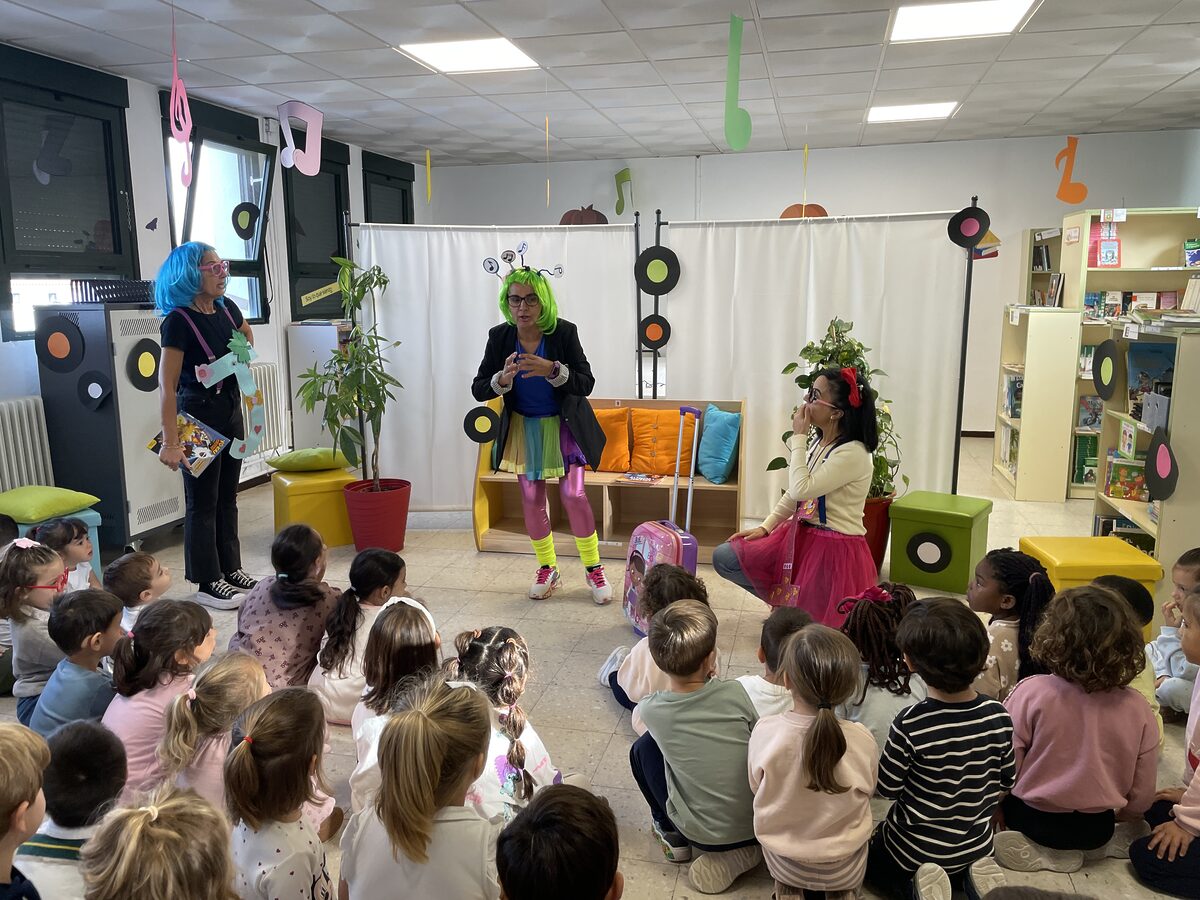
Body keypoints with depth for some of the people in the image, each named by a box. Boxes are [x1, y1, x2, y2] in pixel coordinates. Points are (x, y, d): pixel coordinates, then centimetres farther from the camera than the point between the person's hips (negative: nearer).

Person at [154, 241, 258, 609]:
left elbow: (247, 341, 26)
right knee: (203, 502, 3)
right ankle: (208, 583, 13)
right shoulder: (179, 321, -17)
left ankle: (231, 569, 26)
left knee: (227, 496, 15)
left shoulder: (226, 309, 2)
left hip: (231, 412, 7)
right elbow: (166, 385, -21)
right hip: (198, 416, -7)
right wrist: (171, 441, -24)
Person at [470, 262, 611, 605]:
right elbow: (478, 390, -9)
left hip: (564, 425, -2)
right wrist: (504, 378, -30)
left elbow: (586, 384, -18)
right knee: (532, 501, 7)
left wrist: (552, 370, -36)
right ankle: (547, 569, 26)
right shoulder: (500, 337, -11)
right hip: (523, 426, 3)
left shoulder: (564, 332, -17)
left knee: (573, 495, -8)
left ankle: (594, 568, 11)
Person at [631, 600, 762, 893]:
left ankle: (673, 835, 22)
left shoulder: (651, 710, -16)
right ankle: (744, 848, 15)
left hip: (702, 834, -1)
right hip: (760, 822, 1)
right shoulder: (736, 693, -19)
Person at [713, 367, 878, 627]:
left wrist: (798, 437, -19)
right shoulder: (819, 444, 6)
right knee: (724, 557, 2)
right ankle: (787, 602, 13)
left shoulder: (853, 453, -23)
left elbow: (802, 489, -28)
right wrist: (765, 527, 5)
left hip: (834, 549, -9)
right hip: (802, 537, 9)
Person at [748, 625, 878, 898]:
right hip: (845, 870, 0)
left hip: (783, 863, 1)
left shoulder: (764, 732, -26)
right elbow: (868, 791, -5)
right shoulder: (862, 741, -26)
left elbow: (756, 787, -7)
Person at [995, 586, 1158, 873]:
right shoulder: (1137, 708, -13)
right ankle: (1106, 845, 8)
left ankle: (1039, 850, 3)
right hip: (1096, 828, 4)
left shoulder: (1031, 691, -22)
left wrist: (995, 807, 6)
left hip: (1032, 819, -4)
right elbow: (1142, 795, -3)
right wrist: (1117, 813, 19)